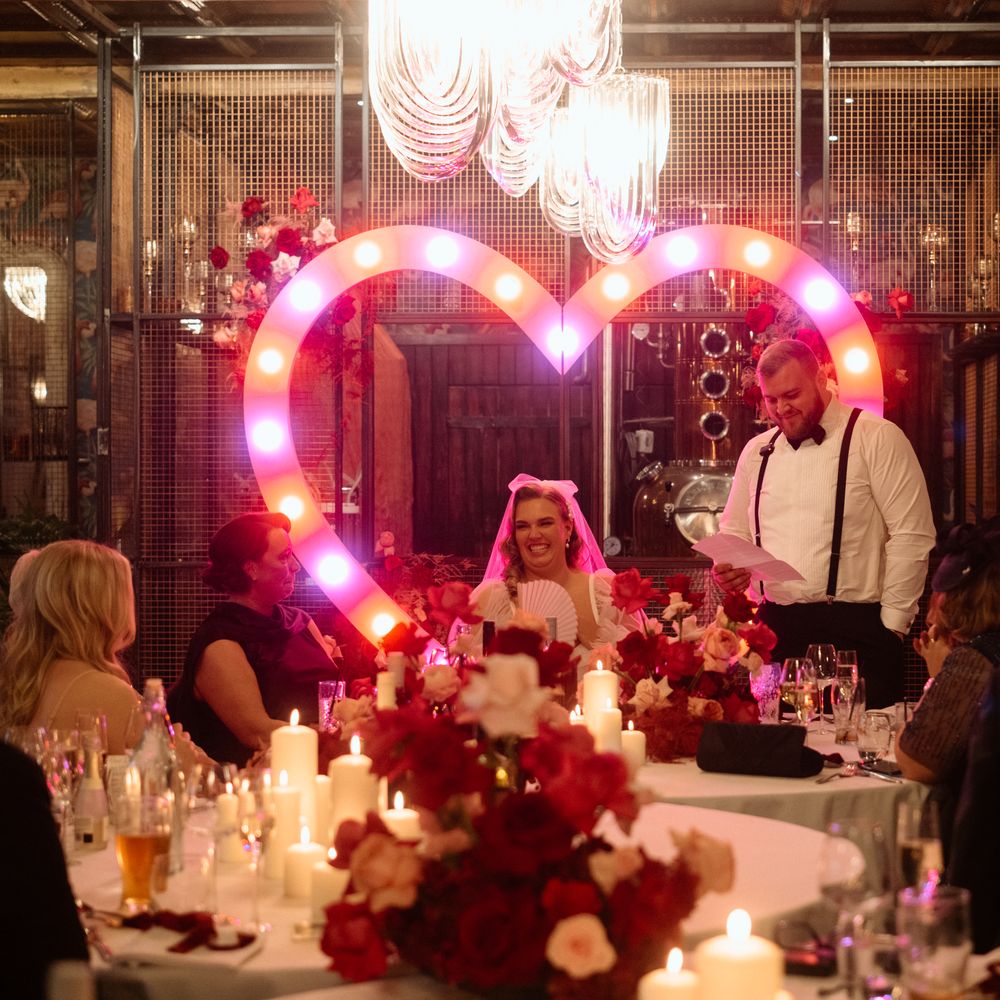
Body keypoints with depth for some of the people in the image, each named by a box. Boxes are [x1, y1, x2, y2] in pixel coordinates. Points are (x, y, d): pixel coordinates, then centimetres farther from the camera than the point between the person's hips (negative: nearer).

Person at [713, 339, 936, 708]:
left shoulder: (876, 439, -3)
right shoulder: (757, 452, 15)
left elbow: (912, 536, -6)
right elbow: (734, 532, 25)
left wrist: (892, 625, -8)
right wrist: (729, 568, 3)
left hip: (856, 628, -4)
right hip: (774, 627, 5)